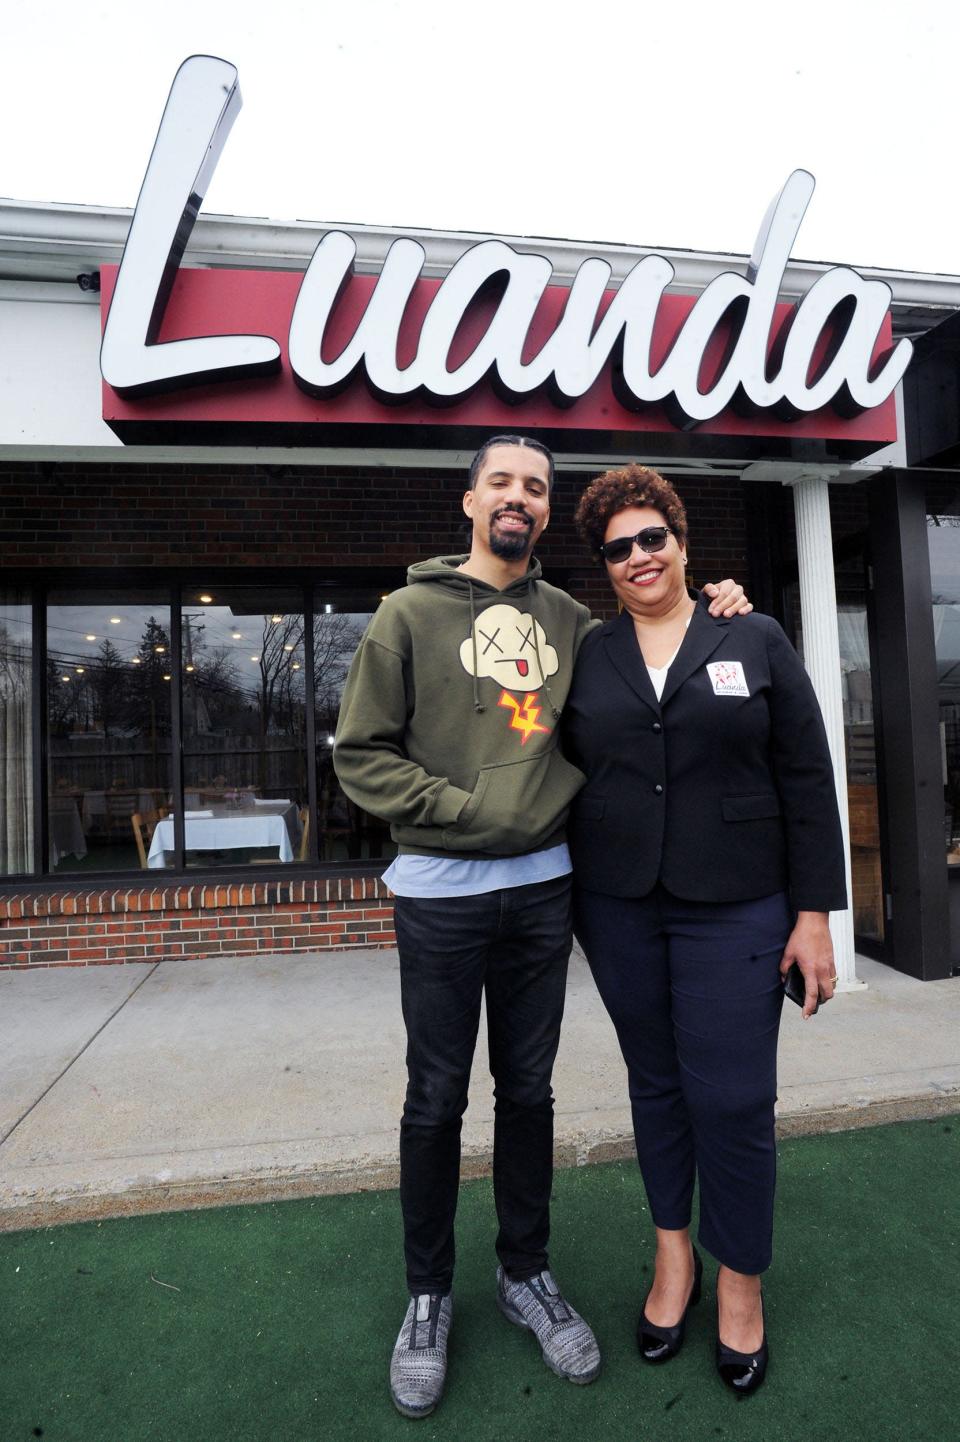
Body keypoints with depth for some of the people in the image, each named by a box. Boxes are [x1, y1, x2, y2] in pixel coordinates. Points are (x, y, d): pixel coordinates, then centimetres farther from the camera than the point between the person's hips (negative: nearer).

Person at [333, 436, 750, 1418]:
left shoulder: (569, 619, 7)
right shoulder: (412, 612, -3)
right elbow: (360, 751, -6)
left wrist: (710, 610, 3)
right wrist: (458, 809, -15)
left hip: (542, 886, 3)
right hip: (440, 892, -3)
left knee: (528, 1089, 16)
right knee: (437, 1099, 10)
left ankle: (525, 1273, 38)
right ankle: (428, 1295, 34)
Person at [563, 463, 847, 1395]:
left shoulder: (757, 643, 1)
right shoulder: (588, 657, 5)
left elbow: (807, 783, 0)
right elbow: (566, 779, 7)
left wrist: (815, 914, -4)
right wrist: (572, 907, 6)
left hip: (734, 911, -1)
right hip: (619, 909, 2)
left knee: (733, 1098, 3)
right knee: (656, 1084, 15)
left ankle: (741, 1280, 30)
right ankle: (673, 1252, 38)